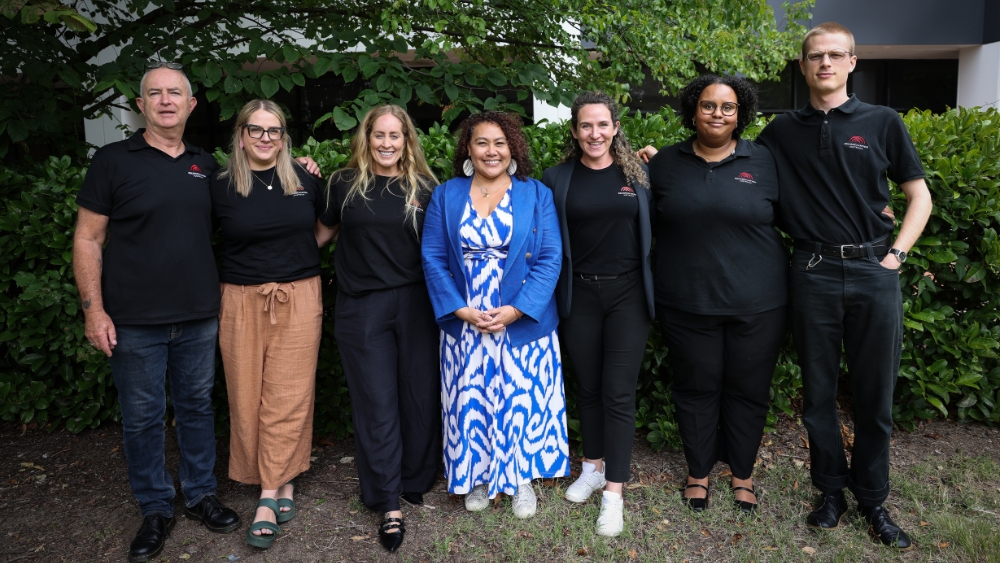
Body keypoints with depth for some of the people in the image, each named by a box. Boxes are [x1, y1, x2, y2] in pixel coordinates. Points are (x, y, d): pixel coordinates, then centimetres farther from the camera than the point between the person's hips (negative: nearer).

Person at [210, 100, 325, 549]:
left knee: (288, 396, -1)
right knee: (248, 398, 2)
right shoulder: (221, 186, 1)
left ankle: (270, 493, 10)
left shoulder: (304, 179, 5)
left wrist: (297, 255, 7)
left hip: (299, 298, 0)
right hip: (242, 301, 0)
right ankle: (282, 482, 18)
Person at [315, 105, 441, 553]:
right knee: (376, 404, 2)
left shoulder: (423, 187, 5)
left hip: (415, 303, 1)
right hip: (362, 308, -1)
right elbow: (321, 234, 14)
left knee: (419, 395, 8)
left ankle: (416, 482, 29)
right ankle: (388, 505, 13)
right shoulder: (345, 184, 4)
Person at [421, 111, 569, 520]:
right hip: (463, 324, 1)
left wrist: (515, 310, -15)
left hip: (523, 325, -1)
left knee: (522, 401, 7)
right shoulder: (446, 195, 5)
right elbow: (433, 259, 0)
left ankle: (520, 478, 28)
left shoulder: (536, 194, 1)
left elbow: (550, 259, -5)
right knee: (471, 402, 9)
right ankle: (477, 477, 30)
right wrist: (461, 310, -12)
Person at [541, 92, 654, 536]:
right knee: (588, 387, 13)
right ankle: (593, 467, 33)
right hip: (579, 295, 1)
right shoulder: (557, 179, 2)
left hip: (628, 294, -1)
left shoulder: (638, 174, 2)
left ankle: (614, 492, 10)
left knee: (618, 392, 0)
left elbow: (654, 228, 7)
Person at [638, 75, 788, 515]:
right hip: (687, 304, 0)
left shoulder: (763, 161, 1)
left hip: (756, 304, 0)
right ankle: (698, 471, 31)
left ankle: (743, 473, 32)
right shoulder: (666, 163, 4)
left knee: (748, 391, 11)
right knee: (696, 388, 12)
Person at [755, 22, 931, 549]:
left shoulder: (882, 123, 6)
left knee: (875, 393, 6)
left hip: (874, 273, 0)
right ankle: (832, 490, 26)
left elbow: (919, 196, 10)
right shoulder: (781, 131, 9)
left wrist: (897, 253, -2)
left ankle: (872, 499, 24)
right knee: (819, 392, 8)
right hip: (813, 274, 1)